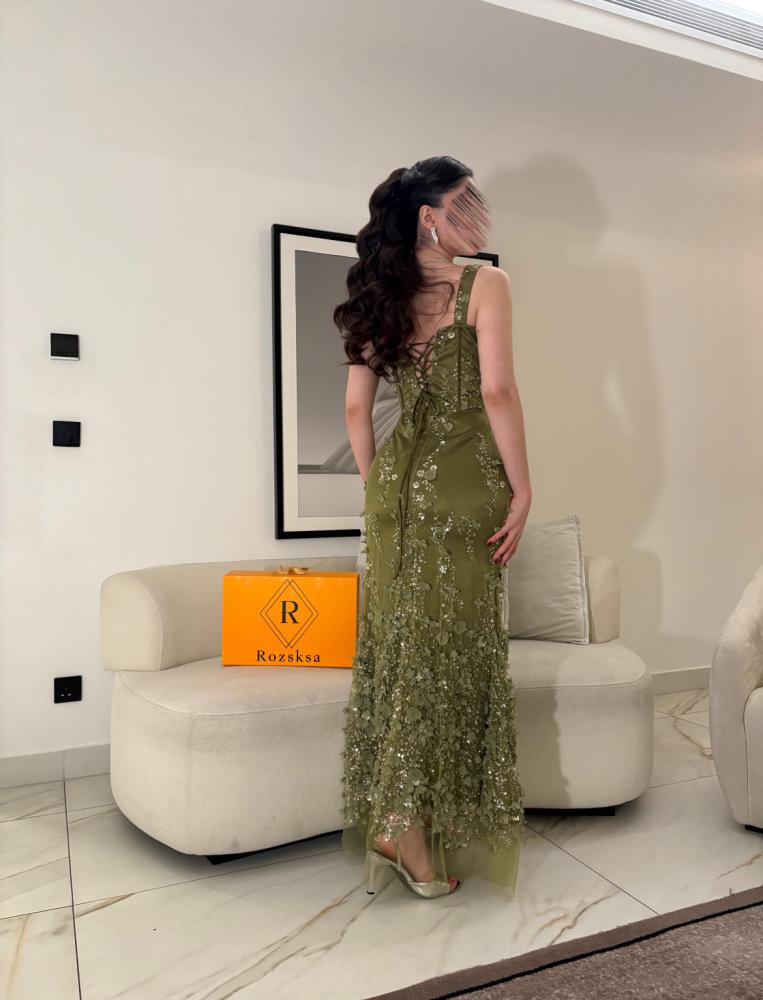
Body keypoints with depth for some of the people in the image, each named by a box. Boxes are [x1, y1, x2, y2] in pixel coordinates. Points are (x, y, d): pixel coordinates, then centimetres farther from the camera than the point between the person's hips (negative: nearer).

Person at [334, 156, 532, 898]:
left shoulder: (381, 295, 13)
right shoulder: (484, 283, -3)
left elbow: (356, 408, 10)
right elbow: (496, 393, -13)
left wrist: (376, 492, 16)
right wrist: (521, 488, -7)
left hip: (396, 482, 6)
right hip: (461, 481, -6)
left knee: (397, 645, 12)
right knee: (454, 648, 3)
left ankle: (386, 819, 25)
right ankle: (415, 833, 11)